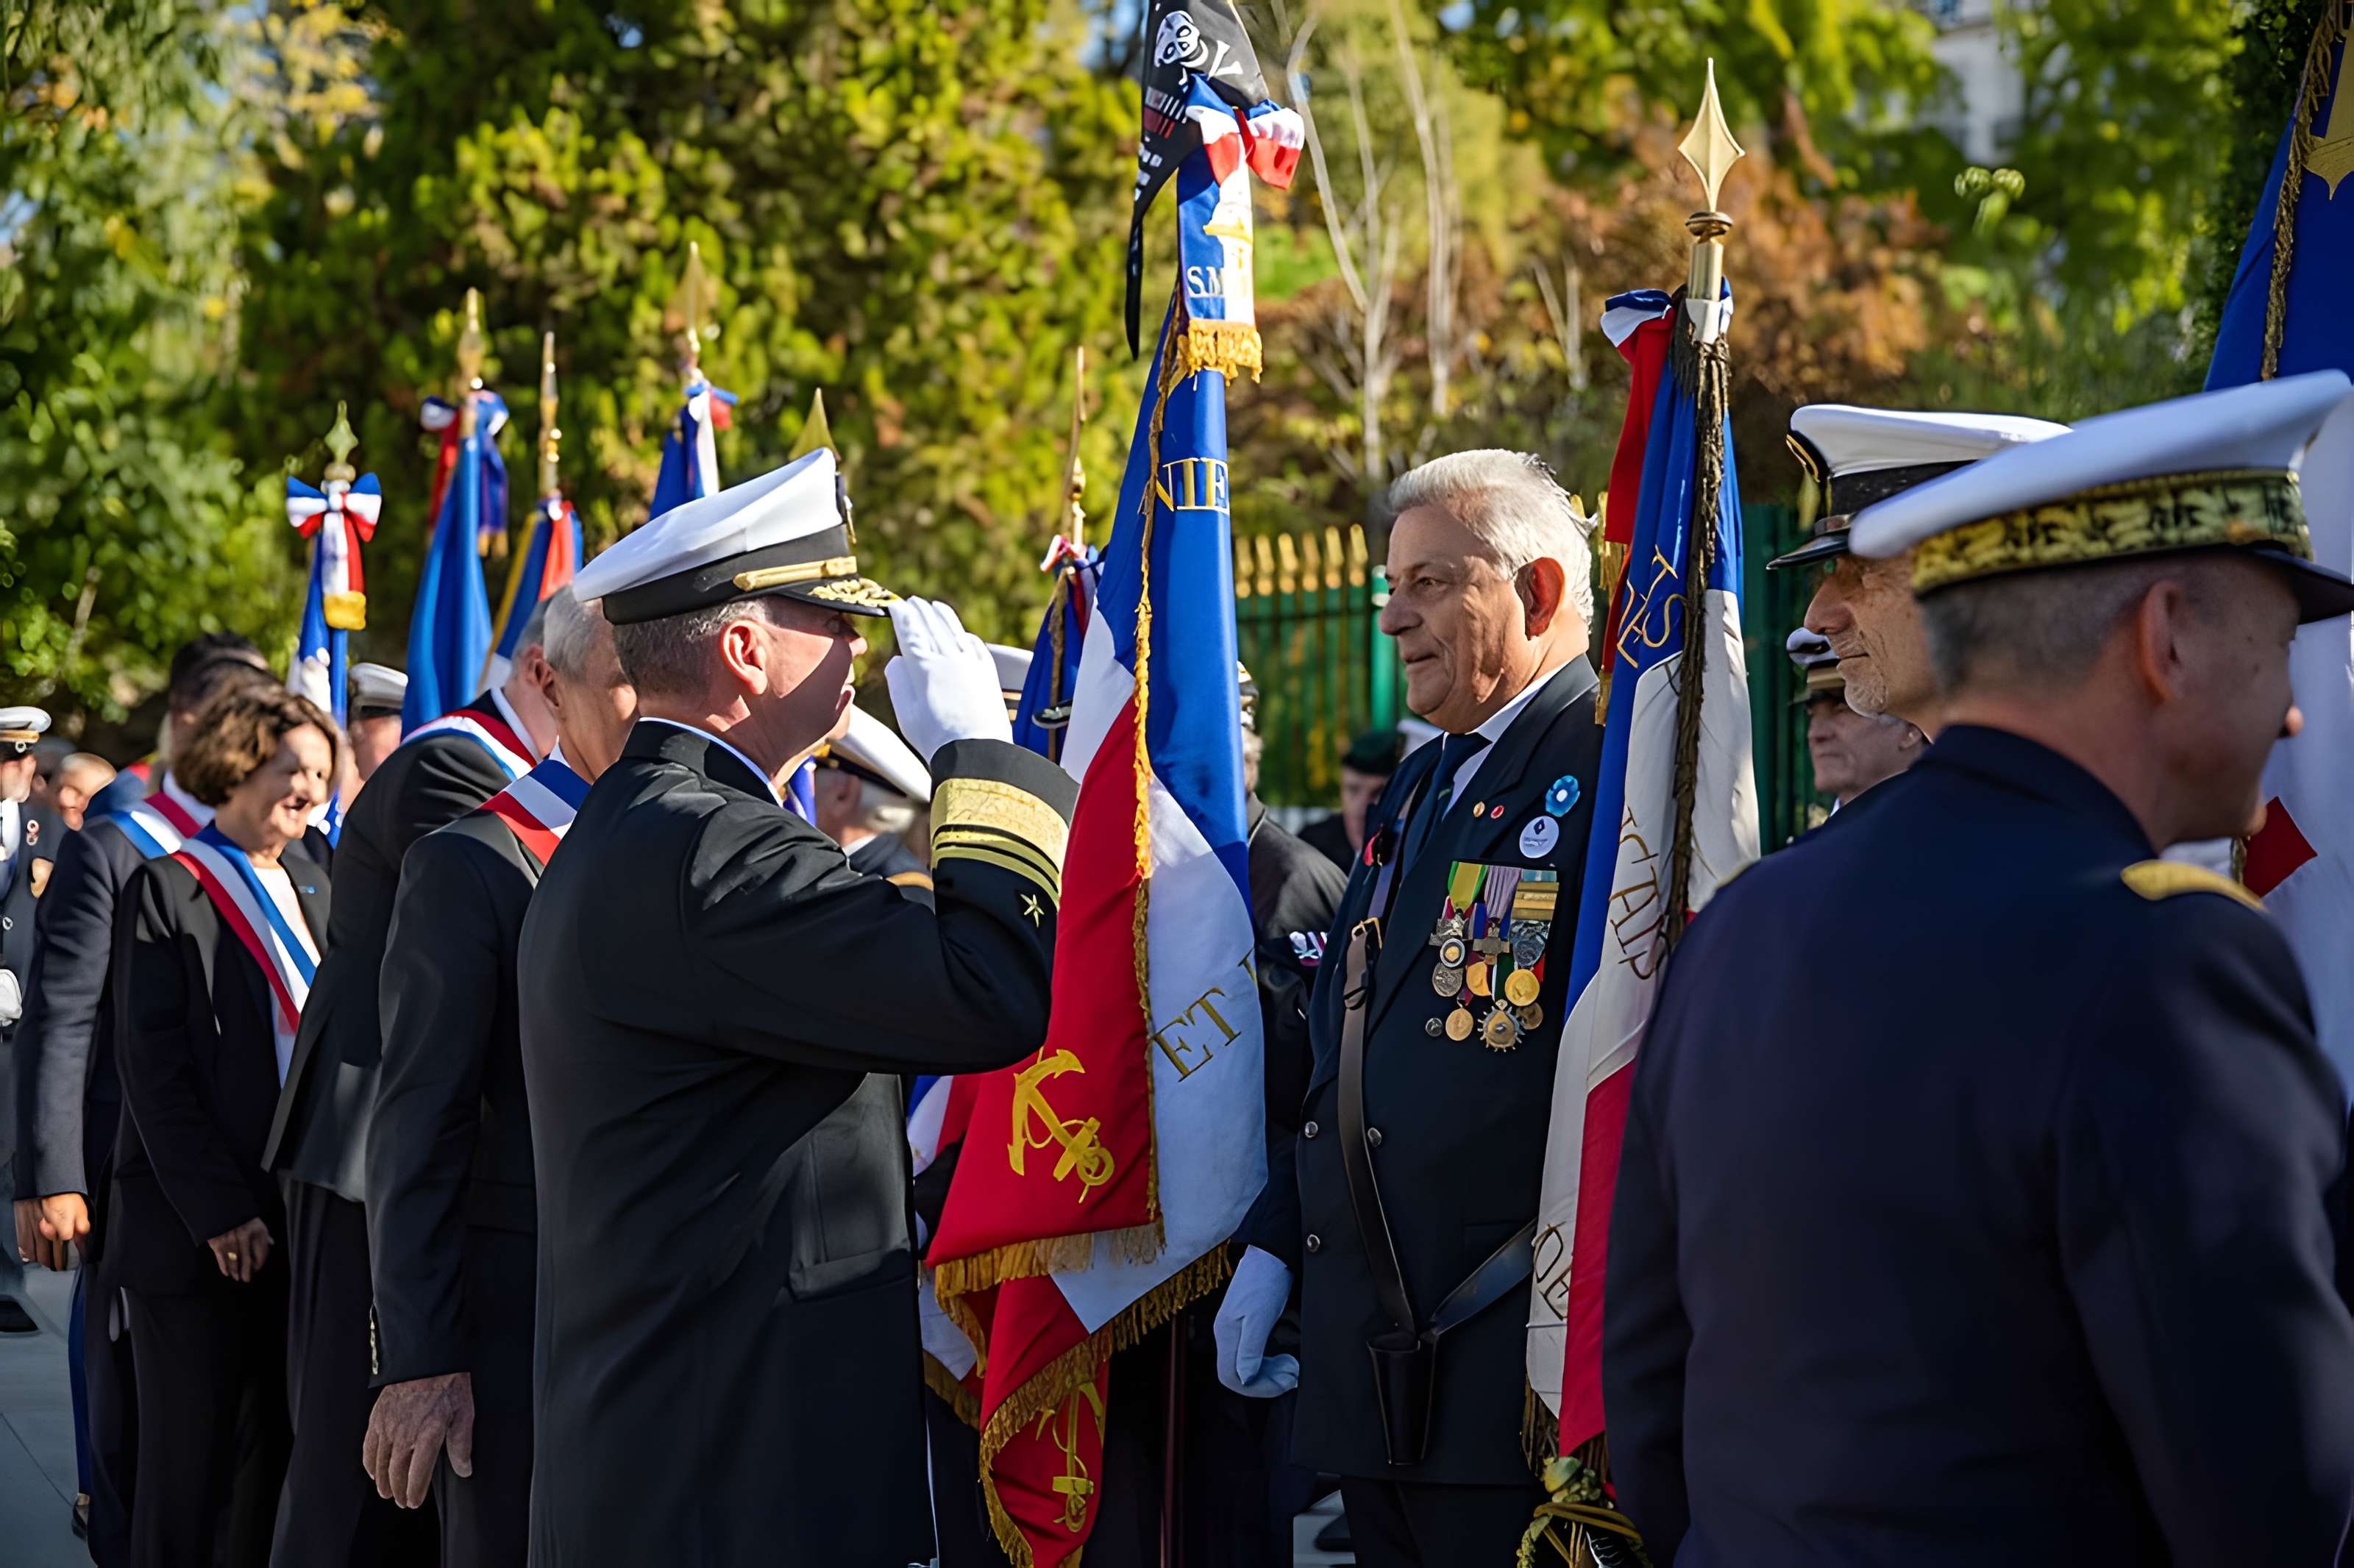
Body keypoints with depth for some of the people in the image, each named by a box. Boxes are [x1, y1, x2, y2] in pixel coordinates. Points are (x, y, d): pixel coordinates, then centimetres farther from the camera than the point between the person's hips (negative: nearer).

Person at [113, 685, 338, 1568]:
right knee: (190, 1461, 1)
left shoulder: (308, 886, 14)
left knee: (275, 1452, 8)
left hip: (295, 1220, 6)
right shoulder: (168, 889, -4)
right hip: (197, 1230, -6)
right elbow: (154, 1071, -10)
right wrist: (219, 1211, -16)